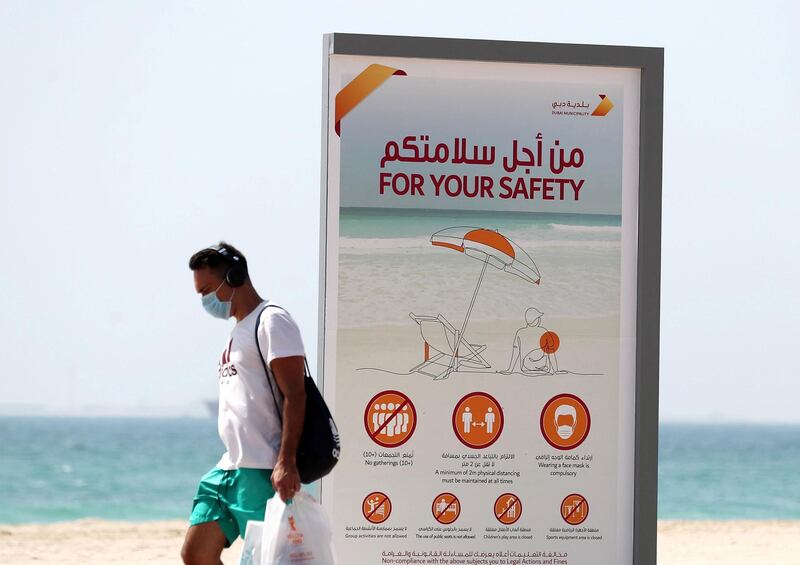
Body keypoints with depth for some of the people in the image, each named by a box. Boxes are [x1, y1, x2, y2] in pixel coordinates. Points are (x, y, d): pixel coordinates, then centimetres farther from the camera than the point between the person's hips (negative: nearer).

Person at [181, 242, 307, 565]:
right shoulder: (237, 331, 22)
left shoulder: (272, 322, -7)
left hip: (263, 473, -10)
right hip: (228, 467, 10)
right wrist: (232, 464, 21)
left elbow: (294, 396, -16)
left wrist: (286, 463, -24)